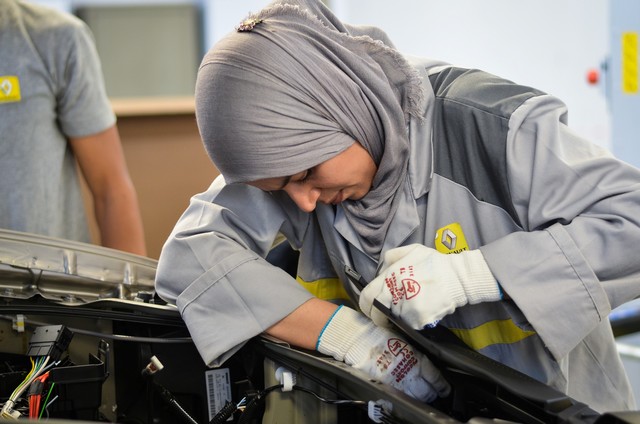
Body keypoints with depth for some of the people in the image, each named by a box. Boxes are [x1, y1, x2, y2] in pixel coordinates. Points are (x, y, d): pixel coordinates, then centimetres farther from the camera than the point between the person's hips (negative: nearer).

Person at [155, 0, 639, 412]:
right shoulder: (289, 144, -7)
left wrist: (468, 272, -28)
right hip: (412, 411, 3)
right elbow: (189, 255, -15)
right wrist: (347, 334, -22)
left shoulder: (491, 124, -19)